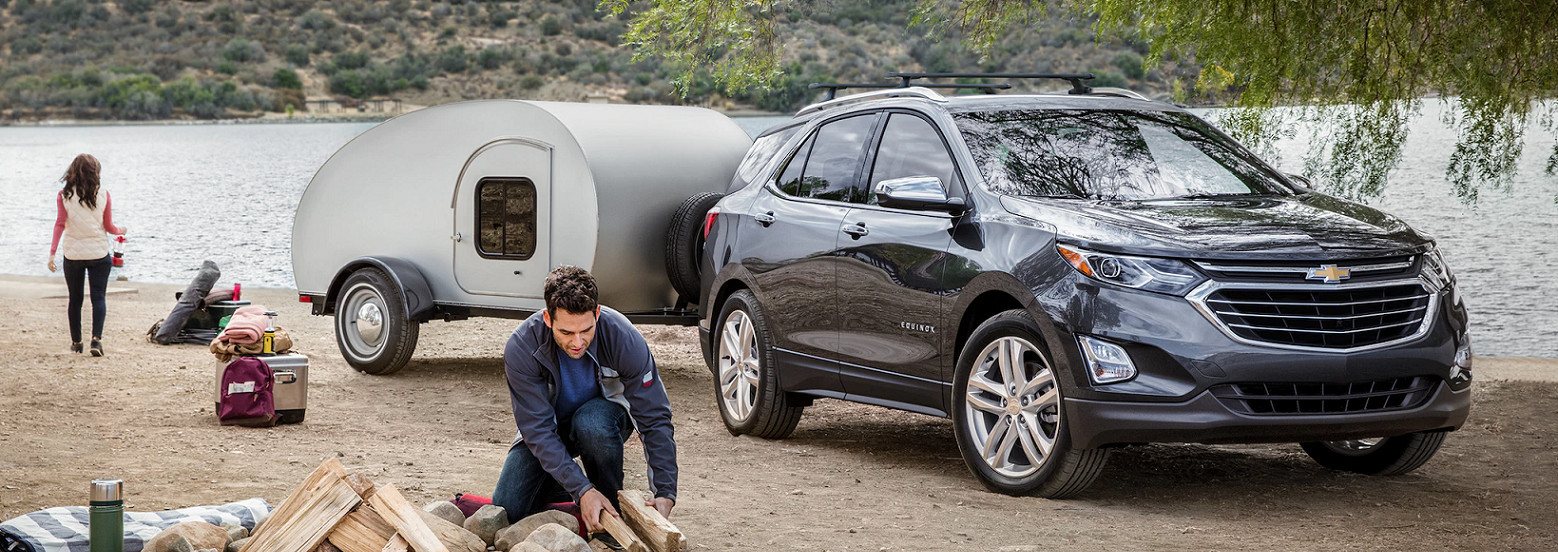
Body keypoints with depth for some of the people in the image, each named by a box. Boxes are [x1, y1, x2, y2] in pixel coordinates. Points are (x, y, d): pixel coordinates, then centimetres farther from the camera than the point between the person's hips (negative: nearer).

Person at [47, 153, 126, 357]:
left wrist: (52, 253, -10)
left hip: (73, 254, 1)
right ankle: (97, 338, -17)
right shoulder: (103, 195, -4)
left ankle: (76, 342, 20)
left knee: (75, 299, 13)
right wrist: (121, 231, 21)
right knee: (98, 297, 0)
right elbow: (109, 227, 0)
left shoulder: (64, 195, -4)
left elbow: (60, 224, -9)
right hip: (99, 253, -1)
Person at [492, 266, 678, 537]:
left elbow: (655, 419, -25)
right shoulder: (521, 348, -30)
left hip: (604, 415, -1)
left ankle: (612, 514, -13)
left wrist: (665, 493, -35)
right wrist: (582, 490, -39)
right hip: (549, 425, 1)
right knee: (508, 511, -16)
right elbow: (538, 430, -29)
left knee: (592, 424, -37)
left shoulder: (624, 338, -30)